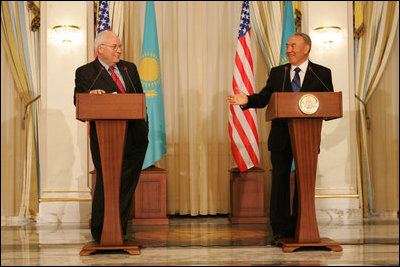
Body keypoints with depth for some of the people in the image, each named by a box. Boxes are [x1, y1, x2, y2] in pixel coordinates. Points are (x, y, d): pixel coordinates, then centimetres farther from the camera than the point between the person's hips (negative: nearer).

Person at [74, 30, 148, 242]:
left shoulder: (129, 68, 17)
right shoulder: (85, 72, 2)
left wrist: (141, 125, 6)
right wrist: (91, 96, -27)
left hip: (134, 136, 5)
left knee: (127, 184, 7)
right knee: (107, 183, -2)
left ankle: (118, 230, 19)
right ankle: (100, 232, 14)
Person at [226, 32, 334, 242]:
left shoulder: (322, 74, 3)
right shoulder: (277, 73, 10)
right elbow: (264, 97, 4)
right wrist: (247, 100, -15)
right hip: (281, 137, 2)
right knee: (280, 180, 4)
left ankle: (299, 226, 19)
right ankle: (281, 228, 13)